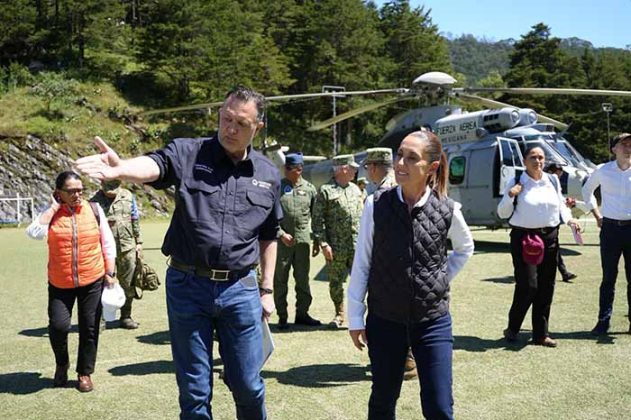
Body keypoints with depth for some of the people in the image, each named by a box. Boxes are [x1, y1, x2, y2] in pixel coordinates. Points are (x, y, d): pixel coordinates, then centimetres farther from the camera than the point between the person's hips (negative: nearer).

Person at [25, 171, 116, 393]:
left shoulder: (94, 210, -1)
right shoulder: (51, 212, -2)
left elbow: (107, 243, 5)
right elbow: (34, 232, -21)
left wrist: (109, 273, 3)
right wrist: (54, 207, -15)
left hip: (92, 281, 1)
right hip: (60, 284, 0)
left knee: (89, 328, 7)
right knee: (58, 325, -7)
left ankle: (85, 373, 26)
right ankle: (62, 364, 24)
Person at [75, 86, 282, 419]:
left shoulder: (268, 175, 6)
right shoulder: (188, 154, -4)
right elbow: (153, 165, -26)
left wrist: (267, 289, 12)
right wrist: (120, 168, -48)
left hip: (241, 290, 2)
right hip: (188, 285, -1)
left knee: (248, 386, 12)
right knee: (194, 390, 12)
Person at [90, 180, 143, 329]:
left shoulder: (128, 196, 6)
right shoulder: (95, 202, -2)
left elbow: (135, 221, 12)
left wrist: (138, 241, 11)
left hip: (127, 248, 3)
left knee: (128, 284, 7)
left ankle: (126, 316, 19)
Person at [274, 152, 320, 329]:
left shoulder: (309, 188, 6)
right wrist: (281, 234, -11)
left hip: (303, 240, 2)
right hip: (281, 240, -2)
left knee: (303, 279, 9)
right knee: (280, 280, 3)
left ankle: (302, 313, 21)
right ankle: (282, 317, 13)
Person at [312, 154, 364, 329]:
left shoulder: (355, 190, 14)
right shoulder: (325, 191, -4)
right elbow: (317, 219, -7)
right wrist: (323, 243, -13)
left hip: (357, 246, 4)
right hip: (336, 247, -4)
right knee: (336, 282, 6)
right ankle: (339, 314, 22)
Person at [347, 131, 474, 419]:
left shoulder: (447, 210, -6)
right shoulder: (377, 205, -9)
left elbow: (465, 248, 16)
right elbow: (361, 264, -3)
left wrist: (441, 279, 6)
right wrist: (355, 317, -2)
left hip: (433, 321, 0)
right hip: (384, 320, 0)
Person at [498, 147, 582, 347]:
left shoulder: (553, 181, 10)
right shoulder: (516, 183, -2)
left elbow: (560, 204, 20)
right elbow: (502, 213, 0)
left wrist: (569, 219, 1)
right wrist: (510, 196, -16)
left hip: (550, 237, 5)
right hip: (524, 237, -5)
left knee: (546, 287, 6)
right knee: (528, 285, -10)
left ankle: (541, 334, 18)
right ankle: (512, 328, 12)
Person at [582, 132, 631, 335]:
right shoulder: (603, 171, 1)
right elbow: (587, 190, 18)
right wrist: (596, 213, 11)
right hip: (610, 227, 0)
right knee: (608, 277, 5)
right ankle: (603, 321, 13)